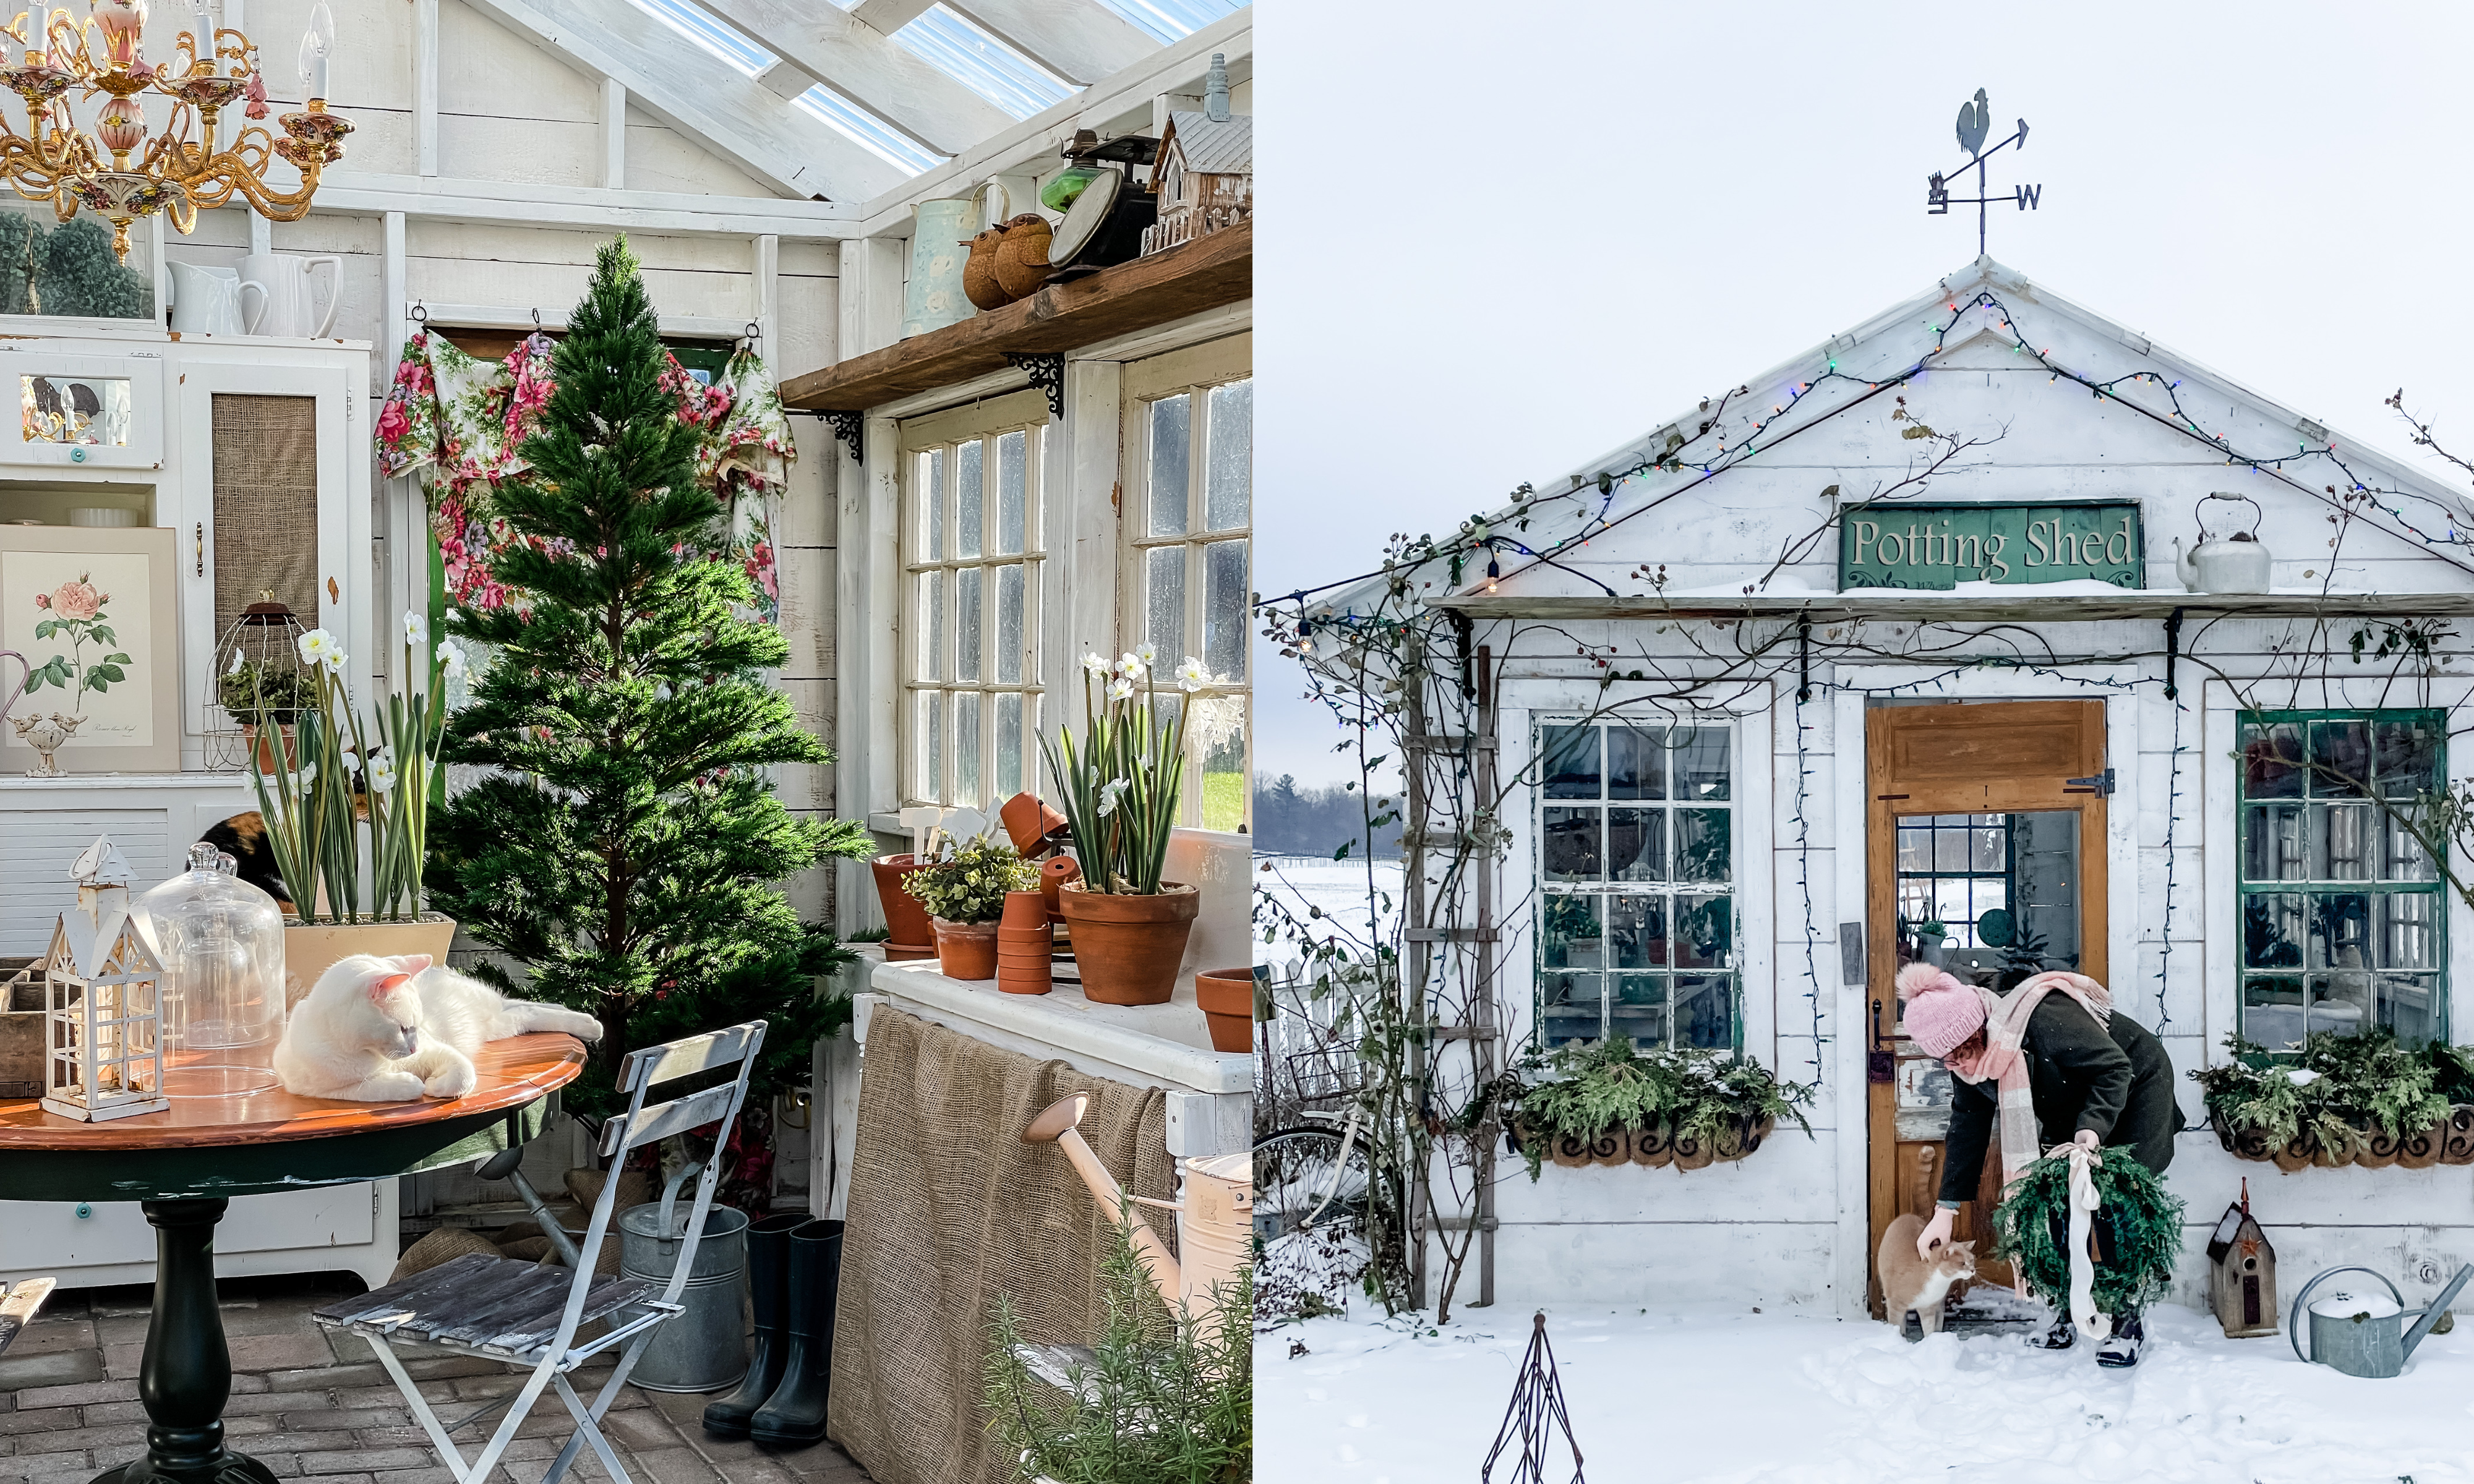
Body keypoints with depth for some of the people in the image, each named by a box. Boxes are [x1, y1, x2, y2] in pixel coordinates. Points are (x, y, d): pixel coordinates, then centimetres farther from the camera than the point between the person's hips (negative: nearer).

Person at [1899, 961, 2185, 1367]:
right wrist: (1946, 1209, -8)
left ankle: (2127, 1321, -6)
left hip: (2133, 1090, -7)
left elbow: (2115, 1068, -32)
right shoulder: (1969, 1062, -14)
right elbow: (1967, 1130, -5)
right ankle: (2070, 1311, 11)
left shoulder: (2044, 1020, -39)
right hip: (2072, 1109, 7)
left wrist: (2092, 1128, -47)